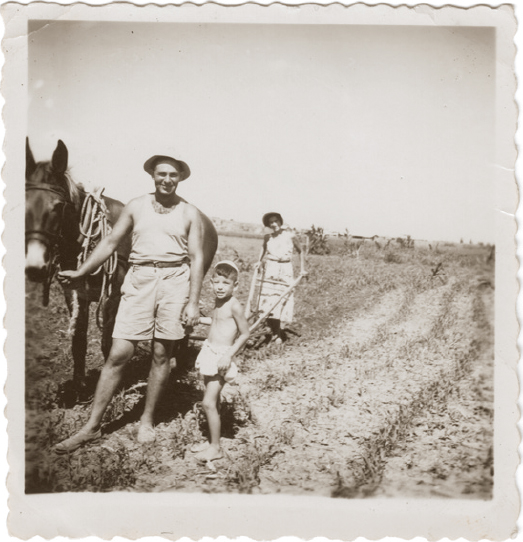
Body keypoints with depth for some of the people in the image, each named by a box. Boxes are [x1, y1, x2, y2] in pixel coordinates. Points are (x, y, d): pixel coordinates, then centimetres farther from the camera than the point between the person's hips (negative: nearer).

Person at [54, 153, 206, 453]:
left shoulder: (190, 213, 4)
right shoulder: (136, 207, 9)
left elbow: (197, 258, 2)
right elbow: (110, 242, 13)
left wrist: (193, 302, -5)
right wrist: (80, 272, 7)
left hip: (175, 282, -1)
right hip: (139, 280, 1)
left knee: (162, 355, 6)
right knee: (118, 355, -1)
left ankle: (147, 421, 24)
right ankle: (92, 426, 9)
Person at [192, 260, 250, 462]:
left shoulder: (234, 306, -16)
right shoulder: (218, 302, 9)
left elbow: (245, 334, -15)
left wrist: (229, 355, -20)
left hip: (221, 357, -8)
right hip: (209, 353, 9)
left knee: (209, 403, -9)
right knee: (213, 401, 16)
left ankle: (216, 448, 3)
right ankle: (211, 441, 27)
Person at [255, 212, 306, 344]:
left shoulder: (289, 236, -3)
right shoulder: (267, 238, 4)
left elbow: (301, 251, 6)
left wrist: (302, 269, 0)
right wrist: (259, 261, 10)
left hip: (285, 272, -2)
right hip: (270, 272, 2)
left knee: (283, 303, -2)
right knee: (267, 303, -1)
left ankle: (278, 334, 13)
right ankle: (273, 332, 17)